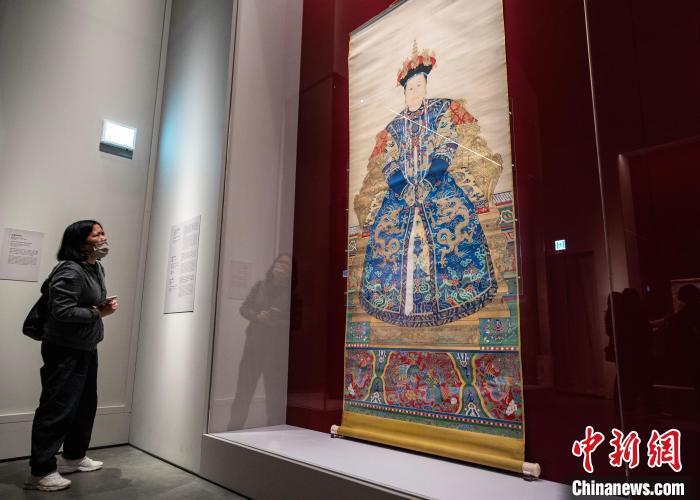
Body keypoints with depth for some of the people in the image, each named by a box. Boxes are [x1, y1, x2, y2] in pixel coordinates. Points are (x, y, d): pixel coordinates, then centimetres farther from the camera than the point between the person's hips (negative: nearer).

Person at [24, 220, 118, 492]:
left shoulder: (97, 268, 9)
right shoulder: (70, 271, -21)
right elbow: (62, 311, -27)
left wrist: (104, 307, 1)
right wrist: (99, 313, -20)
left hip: (86, 350, 10)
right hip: (65, 351, -10)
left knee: (85, 405, 18)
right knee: (57, 409, -2)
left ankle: (73, 456, 35)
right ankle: (40, 472, 11)